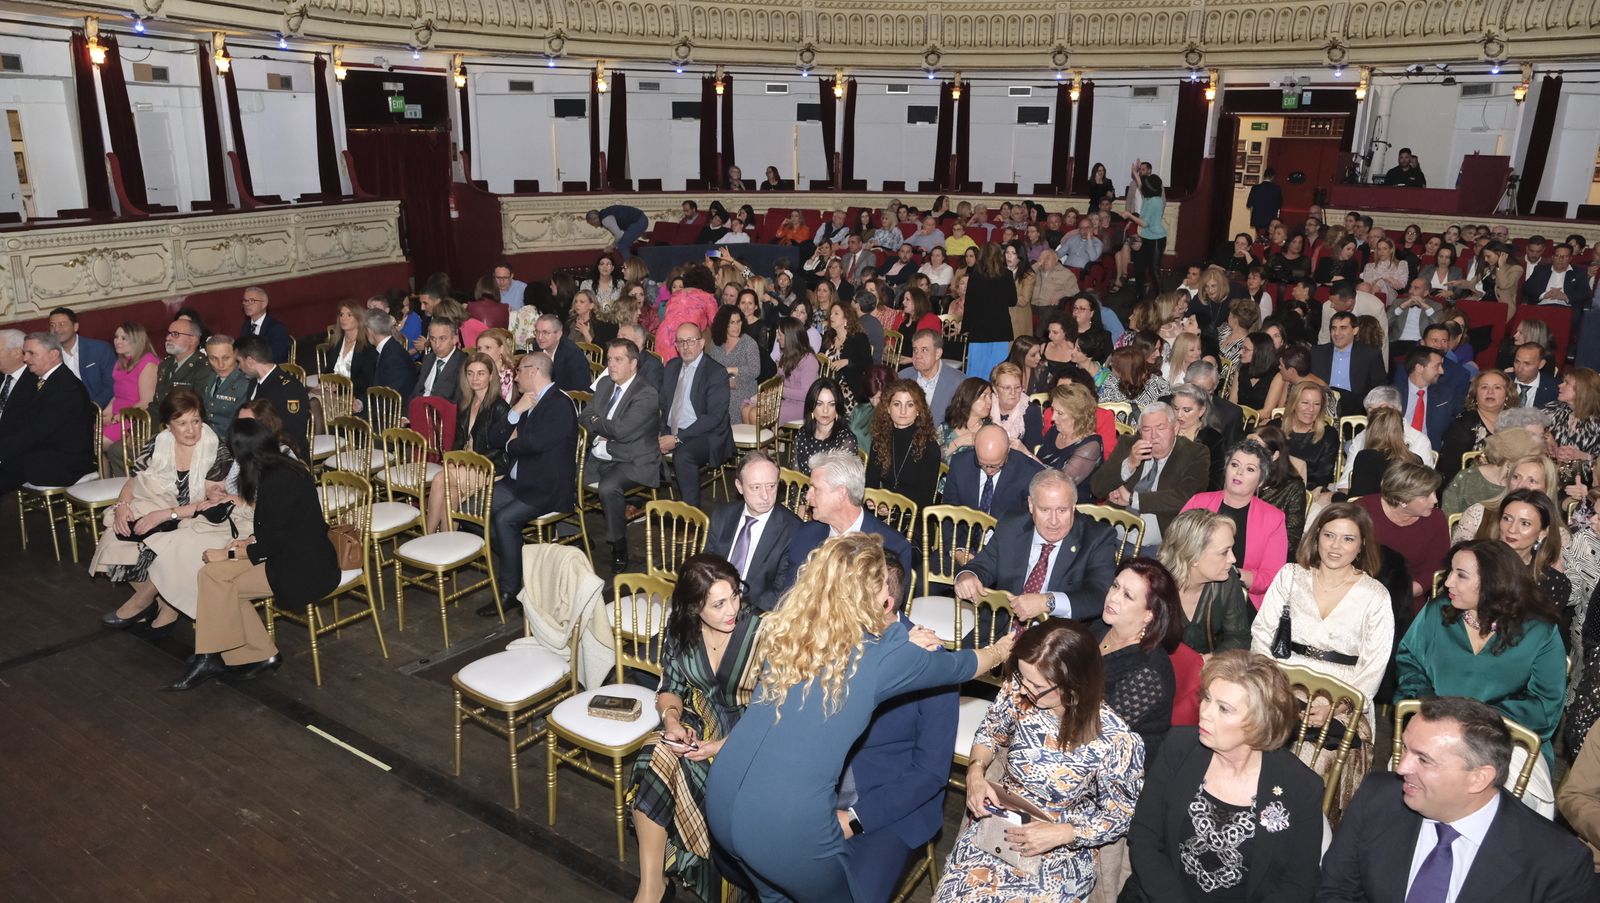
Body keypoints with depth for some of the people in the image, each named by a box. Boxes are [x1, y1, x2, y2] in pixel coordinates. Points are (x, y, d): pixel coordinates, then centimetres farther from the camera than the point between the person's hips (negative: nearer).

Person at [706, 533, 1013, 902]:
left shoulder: (785, 631, 4)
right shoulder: (878, 655, -8)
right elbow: (957, 666, 12)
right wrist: (1001, 649, 32)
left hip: (721, 800, 5)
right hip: (788, 823, -5)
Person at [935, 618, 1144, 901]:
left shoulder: (1116, 741, -24)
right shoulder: (1018, 690, -14)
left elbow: (1120, 816, -8)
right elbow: (990, 732, 8)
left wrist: (1060, 834, -20)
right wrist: (976, 772, -10)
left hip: (1063, 849, -3)